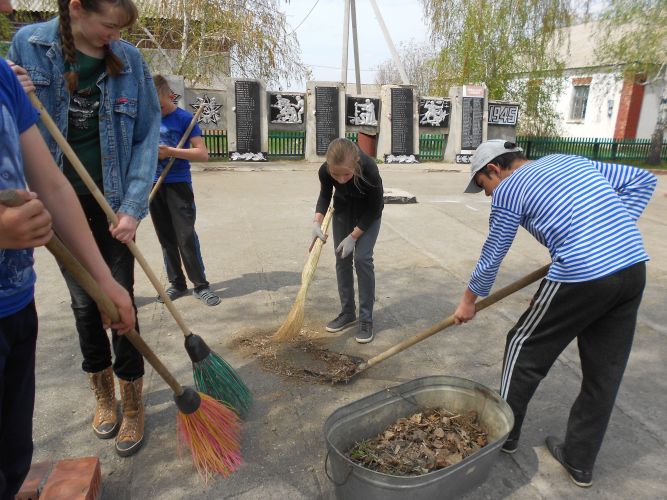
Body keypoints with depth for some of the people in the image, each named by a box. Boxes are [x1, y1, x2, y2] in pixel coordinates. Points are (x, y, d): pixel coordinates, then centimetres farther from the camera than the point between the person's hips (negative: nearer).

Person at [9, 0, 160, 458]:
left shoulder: (129, 59, -5)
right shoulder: (28, 45, -3)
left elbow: (148, 135, -7)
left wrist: (134, 206, -15)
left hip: (112, 202, -1)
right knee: (84, 302, 12)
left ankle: (133, 403, 19)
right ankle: (103, 394, 32)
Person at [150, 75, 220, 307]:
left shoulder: (184, 118, -5)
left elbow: (203, 153, -13)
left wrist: (170, 151, -19)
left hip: (178, 185, -5)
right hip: (154, 185, 5)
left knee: (186, 237, -7)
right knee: (166, 238, 10)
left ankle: (200, 285, 5)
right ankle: (177, 284, 21)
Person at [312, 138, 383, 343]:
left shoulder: (370, 171, -39)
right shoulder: (325, 171, -30)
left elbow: (374, 209, -23)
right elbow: (325, 195, -7)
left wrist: (353, 236, -22)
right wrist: (317, 222, -21)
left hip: (368, 213, -3)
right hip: (343, 210, 4)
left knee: (362, 258, -13)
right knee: (342, 259, 3)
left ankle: (366, 320, -2)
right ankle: (347, 312, 19)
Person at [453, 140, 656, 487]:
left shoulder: (507, 191, 1)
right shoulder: (568, 161, 21)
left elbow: (491, 258, 8)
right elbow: (643, 179, 19)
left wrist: (468, 301, 22)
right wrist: (614, 232, 15)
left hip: (581, 276, -7)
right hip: (634, 267, 8)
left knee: (525, 348, 14)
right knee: (605, 371, 15)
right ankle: (580, 461, 31)